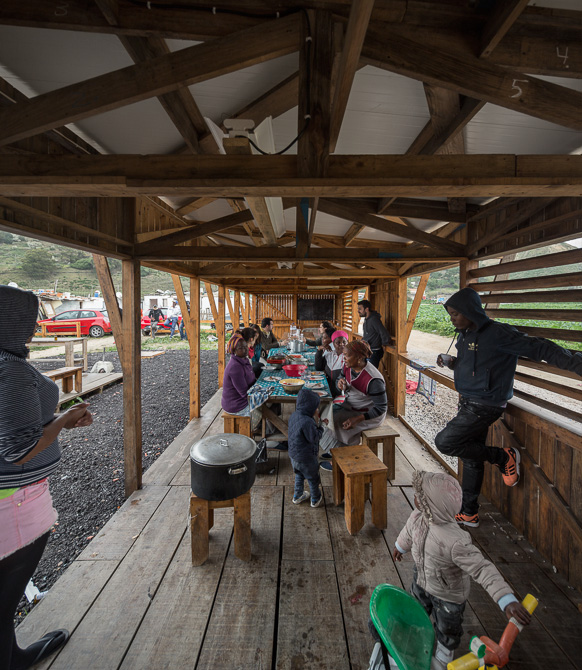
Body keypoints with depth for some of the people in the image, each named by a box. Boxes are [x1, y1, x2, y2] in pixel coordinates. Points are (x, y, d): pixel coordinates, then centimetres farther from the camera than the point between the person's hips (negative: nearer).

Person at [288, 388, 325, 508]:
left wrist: (314, 422, -2)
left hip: (293, 454, 7)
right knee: (313, 479, 19)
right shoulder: (307, 422, -34)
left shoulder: (294, 415, -6)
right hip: (306, 458, -7)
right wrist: (318, 425, -15)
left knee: (299, 476, 31)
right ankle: (316, 499, 40)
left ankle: (297, 496, 48)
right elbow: (314, 438, -25)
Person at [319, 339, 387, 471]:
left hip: (370, 414, -8)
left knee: (336, 424, -21)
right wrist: (341, 383, -18)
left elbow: (381, 407, -23)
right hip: (350, 406, 8)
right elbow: (341, 379, 9)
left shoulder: (373, 380, -31)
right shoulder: (348, 366, -10)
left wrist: (358, 419, -31)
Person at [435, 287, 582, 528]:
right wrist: (450, 361, -1)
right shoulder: (465, 335, 7)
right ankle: (469, 514, 31)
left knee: (444, 442, -13)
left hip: (484, 406, -8)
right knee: (470, 459, 15)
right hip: (468, 404, 8)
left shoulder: (498, 333, -18)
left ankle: (503, 457, 7)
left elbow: (540, 348, -19)